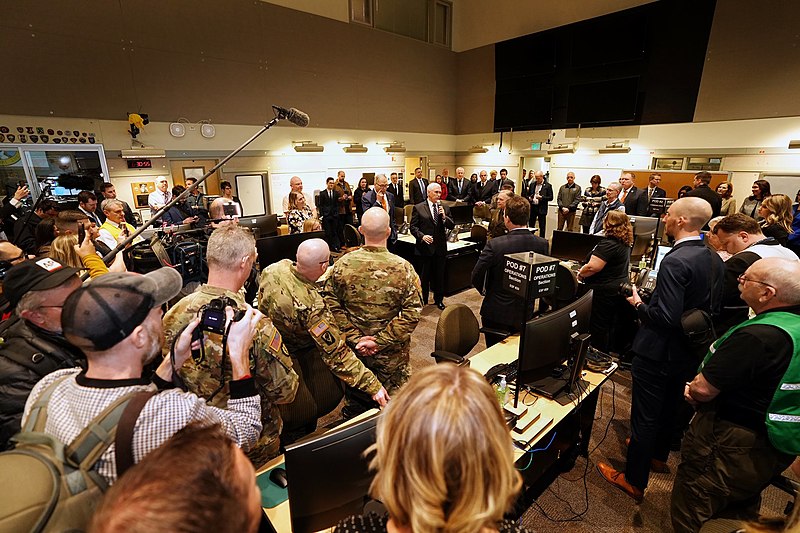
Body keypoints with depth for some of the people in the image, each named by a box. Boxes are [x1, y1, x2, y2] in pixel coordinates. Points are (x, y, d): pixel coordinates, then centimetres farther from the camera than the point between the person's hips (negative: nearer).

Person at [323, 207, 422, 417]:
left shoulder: (342, 264, -13)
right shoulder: (403, 268, -18)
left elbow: (332, 305, -11)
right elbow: (412, 313, -19)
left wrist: (355, 338, -9)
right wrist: (381, 340, -16)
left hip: (353, 350, 3)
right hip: (391, 354, -2)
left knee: (355, 403, 24)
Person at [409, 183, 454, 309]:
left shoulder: (445, 208, 8)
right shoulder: (418, 208, -2)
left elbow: (452, 226, 4)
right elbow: (413, 227, -4)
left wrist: (444, 216, -13)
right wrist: (422, 236, -19)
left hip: (440, 247, 3)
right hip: (425, 246, -3)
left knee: (439, 275, 12)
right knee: (425, 275, 8)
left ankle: (439, 300, 28)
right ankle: (422, 301, 23)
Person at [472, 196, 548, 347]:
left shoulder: (495, 245, -23)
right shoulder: (542, 244, -11)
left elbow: (476, 277, -16)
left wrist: (484, 291, 4)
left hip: (496, 313, -4)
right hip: (525, 313, 4)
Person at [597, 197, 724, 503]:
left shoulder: (674, 262, -27)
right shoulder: (714, 260, 1)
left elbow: (666, 317, -30)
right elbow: (711, 306, 11)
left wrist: (638, 304, -13)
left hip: (658, 352, -9)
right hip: (688, 351, 9)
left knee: (644, 417, 5)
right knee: (670, 406, 27)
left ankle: (635, 482, 21)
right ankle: (658, 455, 50)